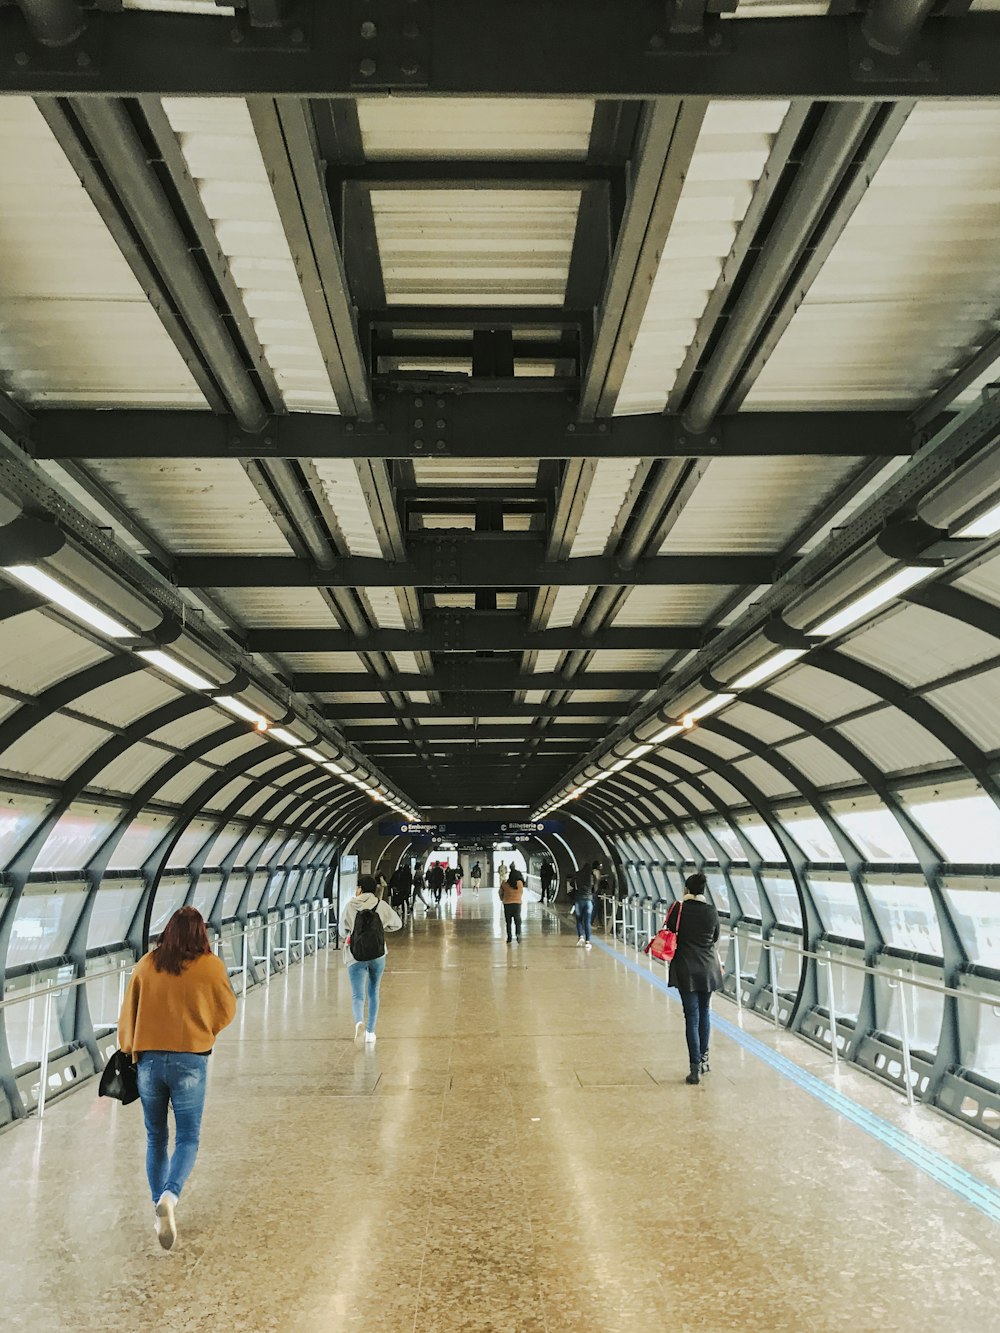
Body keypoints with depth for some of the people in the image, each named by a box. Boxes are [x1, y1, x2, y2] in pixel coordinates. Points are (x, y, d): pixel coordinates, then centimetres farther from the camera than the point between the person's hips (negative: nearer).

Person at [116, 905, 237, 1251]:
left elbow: (128, 1013, 6)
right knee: (188, 1139, 5)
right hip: (190, 1060, -2)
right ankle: (169, 1197, -18)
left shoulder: (146, 964, 0)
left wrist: (129, 1051, 20)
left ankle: (159, 1207, 23)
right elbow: (226, 1012, 5)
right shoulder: (211, 966, -6)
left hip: (149, 1059, 3)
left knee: (156, 1138, 18)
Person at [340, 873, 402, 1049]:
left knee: (357, 995, -4)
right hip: (378, 955, 2)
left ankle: (359, 1020, -34)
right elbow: (398, 924, 11)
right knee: (373, 992, 18)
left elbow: (343, 930, 5)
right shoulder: (382, 906, -2)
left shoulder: (350, 906, -5)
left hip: (355, 956, -2)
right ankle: (370, 1032, 19)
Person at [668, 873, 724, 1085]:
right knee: (704, 1013, 18)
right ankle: (703, 1058, 27)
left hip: (686, 969, -3)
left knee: (692, 1016, -1)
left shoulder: (679, 909, -9)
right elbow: (715, 938, 10)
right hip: (708, 968, 3)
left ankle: (695, 1067, -5)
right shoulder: (711, 911, -2)